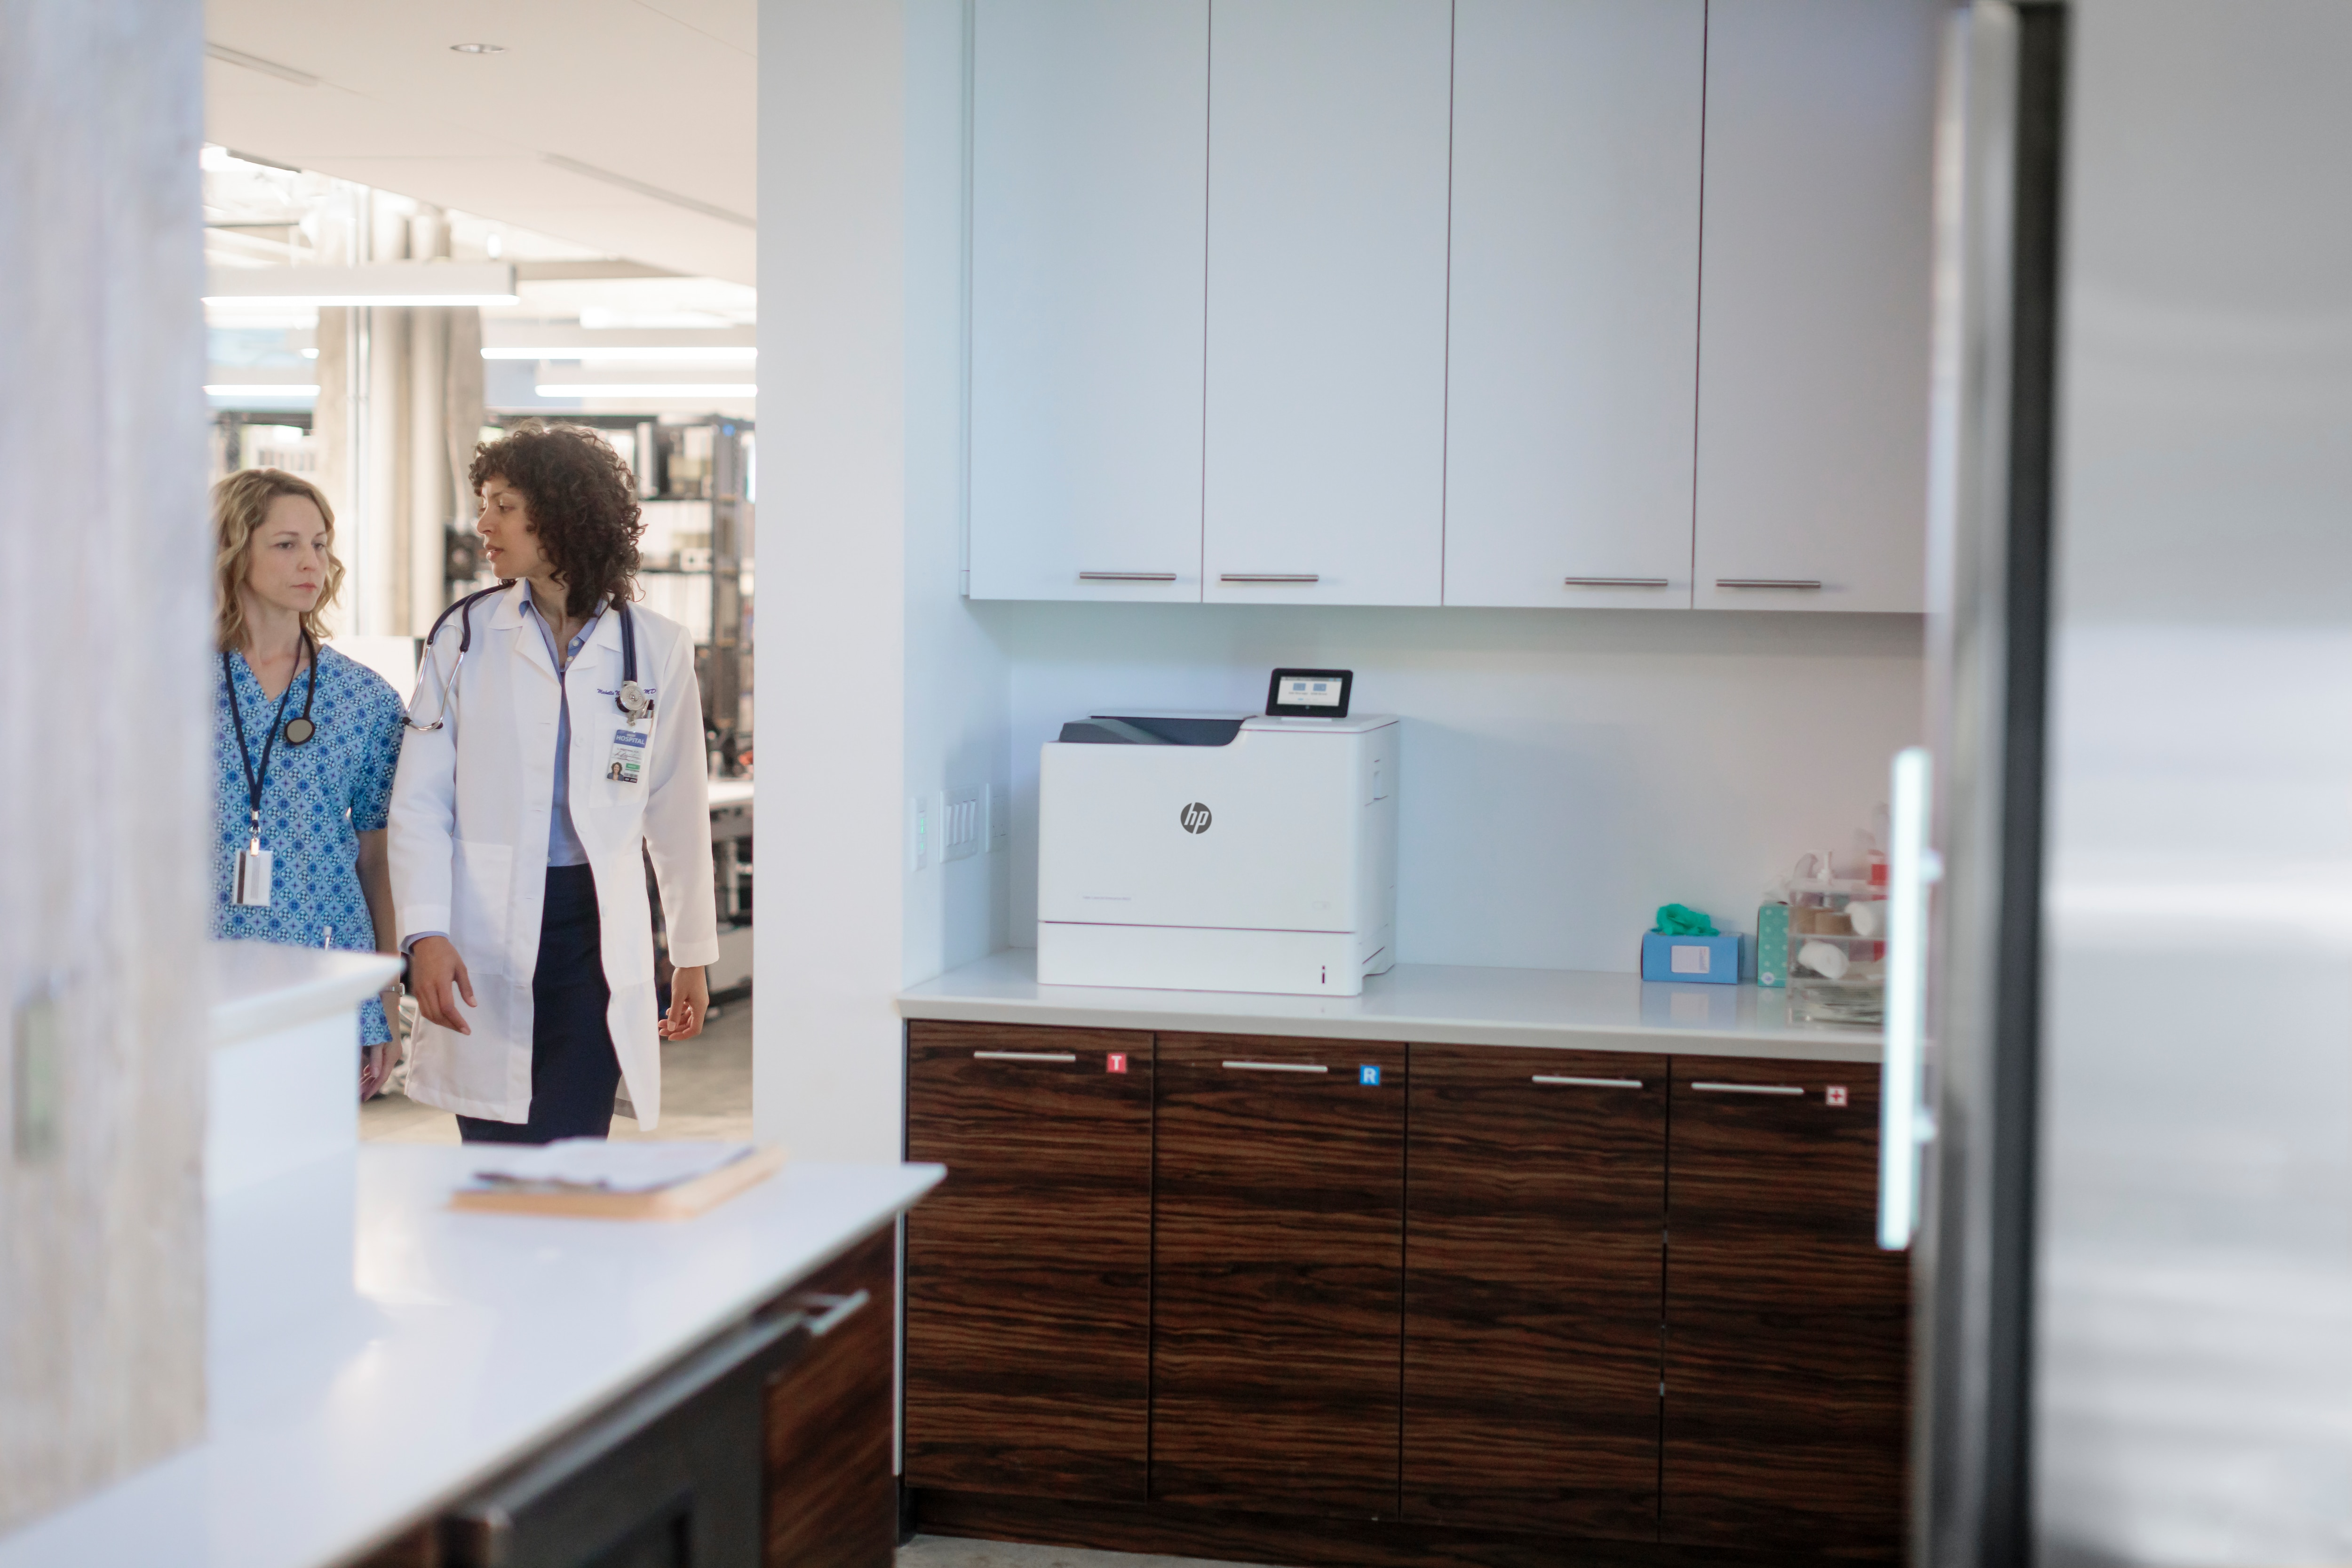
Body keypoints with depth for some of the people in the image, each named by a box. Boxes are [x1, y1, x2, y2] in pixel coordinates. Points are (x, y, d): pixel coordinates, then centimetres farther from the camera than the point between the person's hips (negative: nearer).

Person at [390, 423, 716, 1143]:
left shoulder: (656, 649, 4)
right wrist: (425, 934, -11)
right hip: (485, 931, 0)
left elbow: (678, 812, 11)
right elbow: (420, 802, 2)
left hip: (598, 931, 0)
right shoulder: (464, 636, 4)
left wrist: (693, 956, 15)